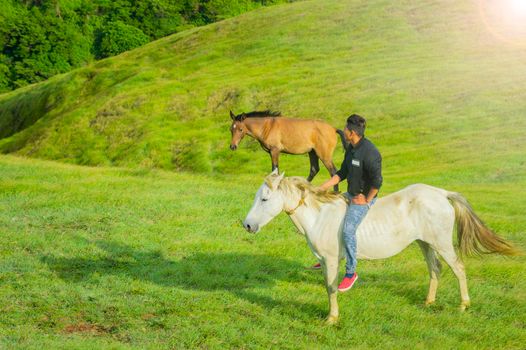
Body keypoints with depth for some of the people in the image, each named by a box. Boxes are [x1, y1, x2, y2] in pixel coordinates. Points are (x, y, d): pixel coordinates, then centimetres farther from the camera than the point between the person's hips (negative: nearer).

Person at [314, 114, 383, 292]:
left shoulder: (369, 153, -27)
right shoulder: (351, 148, 3)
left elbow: (377, 181, -28)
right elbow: (342, 173, 12)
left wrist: (366, 199, -17)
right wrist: (321, 188, 7)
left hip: (363, 199, -10)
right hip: (350, 194, 10)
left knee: (348, 231, -23)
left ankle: (350, 272, -8)